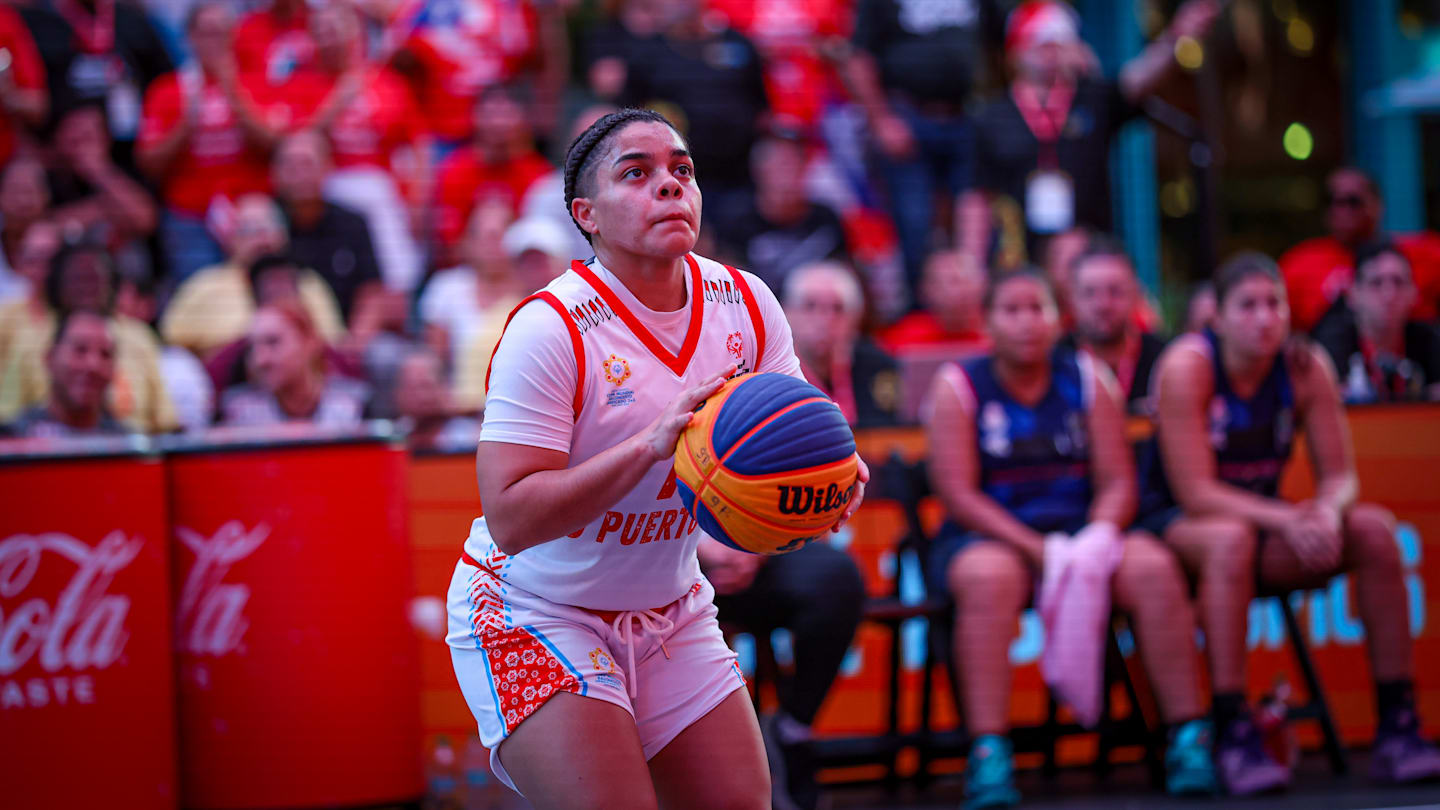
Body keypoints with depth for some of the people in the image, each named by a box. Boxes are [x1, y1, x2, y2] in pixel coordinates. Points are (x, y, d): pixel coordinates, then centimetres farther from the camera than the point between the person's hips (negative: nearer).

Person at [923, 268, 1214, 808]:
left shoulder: (1087, 380, 10)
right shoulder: (958, 388, 1)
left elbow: (1118, 482, 4)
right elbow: (959, 495, -9)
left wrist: (1099, 535, -19)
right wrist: (1041, 550, -20)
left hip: (1080, 535, 3)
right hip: (988, 539, -3)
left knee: (1154, 566, -26)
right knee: (989, 576, -38)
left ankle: (1188, 740, -22)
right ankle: (988, 756, -43)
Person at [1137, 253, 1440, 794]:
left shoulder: (1306, 369, -6)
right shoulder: (1187, 367, -19)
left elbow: (1340, 477, -4)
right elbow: (1195, 493, -24)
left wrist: (1328, 512, -29)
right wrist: (1287, 521, -35)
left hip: (1261, 516, 5)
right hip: (1175, 525, -5)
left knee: (1373, 529, -17)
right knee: (1231, 538, -39)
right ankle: (1233, 738, -40)